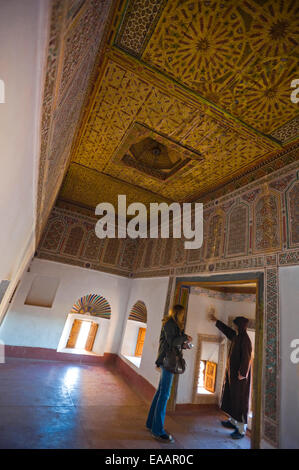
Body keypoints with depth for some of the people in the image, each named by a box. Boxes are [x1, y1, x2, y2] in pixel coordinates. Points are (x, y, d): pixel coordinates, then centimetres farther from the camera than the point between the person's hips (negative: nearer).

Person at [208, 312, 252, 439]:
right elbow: (226, 330, 20)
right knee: (231, 398, 19)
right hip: (232, 373, 9)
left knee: (240, 400, 1)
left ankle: (241, 430, 12)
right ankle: (233, 421, 33)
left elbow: (246, 357, -23)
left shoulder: (245, 339, -19)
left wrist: (241, 374, -22)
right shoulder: (236, 337, 5)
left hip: (239, 375, -9)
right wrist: (216, 320, 26)